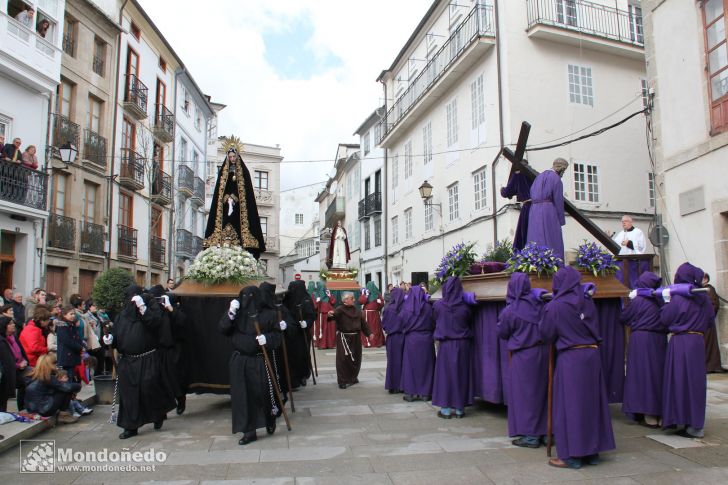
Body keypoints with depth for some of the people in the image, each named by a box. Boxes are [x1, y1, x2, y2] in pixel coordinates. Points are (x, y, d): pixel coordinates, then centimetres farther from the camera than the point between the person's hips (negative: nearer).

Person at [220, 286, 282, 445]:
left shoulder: (269, 314, -3)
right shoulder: (237, 314, 5)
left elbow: (277, 334, -2)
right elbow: (223, 329, -3)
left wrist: (267, 338, -21)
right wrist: (230, 313, -15)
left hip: (260, 361, -3)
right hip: (239, 361, 3)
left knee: (263, 392, 0)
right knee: (243, 396, 3)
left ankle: (271, 418, 31)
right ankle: (249, 431, 13)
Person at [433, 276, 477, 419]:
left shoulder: (438, 305, -10)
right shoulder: (465, 307, -9)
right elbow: (470, 324, 6)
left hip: (446, 344, -1)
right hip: (463, 344, 1)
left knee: (445, 374, 8)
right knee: (461, 374, 10)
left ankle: (446, 409, 10)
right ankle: (459, 408, 16)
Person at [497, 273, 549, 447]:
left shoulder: (510, 311, -15)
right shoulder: (540, 305, -4)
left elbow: (502, 333, -2)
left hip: (523, 356, -5)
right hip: (543, 352, 5)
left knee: (525, 394, 5)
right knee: (541, 391, 15)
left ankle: (530, 436, 10)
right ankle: (544, 431, 24)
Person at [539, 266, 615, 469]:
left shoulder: (554, 306, -11)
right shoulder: (586, 302, 4)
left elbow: (546, 334, -2)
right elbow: (594, 328, 14)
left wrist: (543, 320, 14)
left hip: (570, 358, -6)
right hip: (592, 355, 6)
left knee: (570, 404, 2)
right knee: (590, 401, 13)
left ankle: (572, 455, 6)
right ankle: (592, 451, 23)